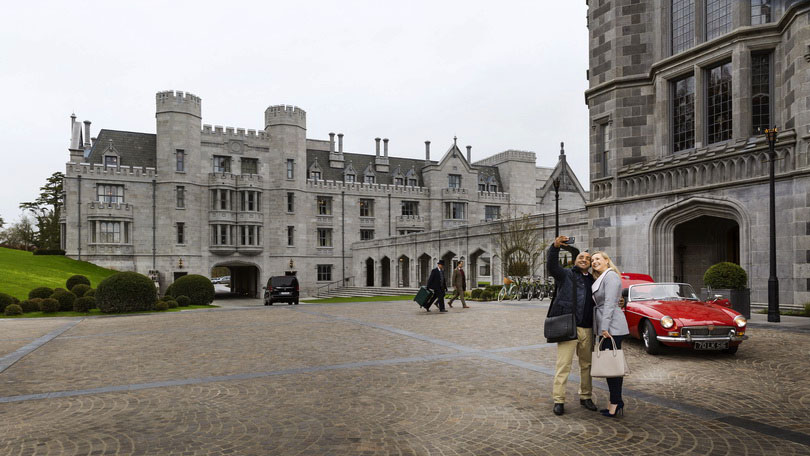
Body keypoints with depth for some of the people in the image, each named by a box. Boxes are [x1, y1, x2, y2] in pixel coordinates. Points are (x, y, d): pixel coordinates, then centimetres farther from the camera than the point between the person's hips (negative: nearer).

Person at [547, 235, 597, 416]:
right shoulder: (565, 274, 5)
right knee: (563, 365, -4)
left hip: (587, 329, 5)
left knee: (587, 365, 14)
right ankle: (559, 400, 2)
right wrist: (555, 246, -32)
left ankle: (586, 397, 28)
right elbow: (552, 264, -14)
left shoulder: (593, 281, 18)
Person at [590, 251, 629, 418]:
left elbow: (609, 303, -18)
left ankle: (616, 402, -1)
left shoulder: (611, 276, -10)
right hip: (605, 327, 10)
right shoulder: (600, 279, 21)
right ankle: (616, 402, 17)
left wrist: (605, 327, -22)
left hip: (612, 328, -10)